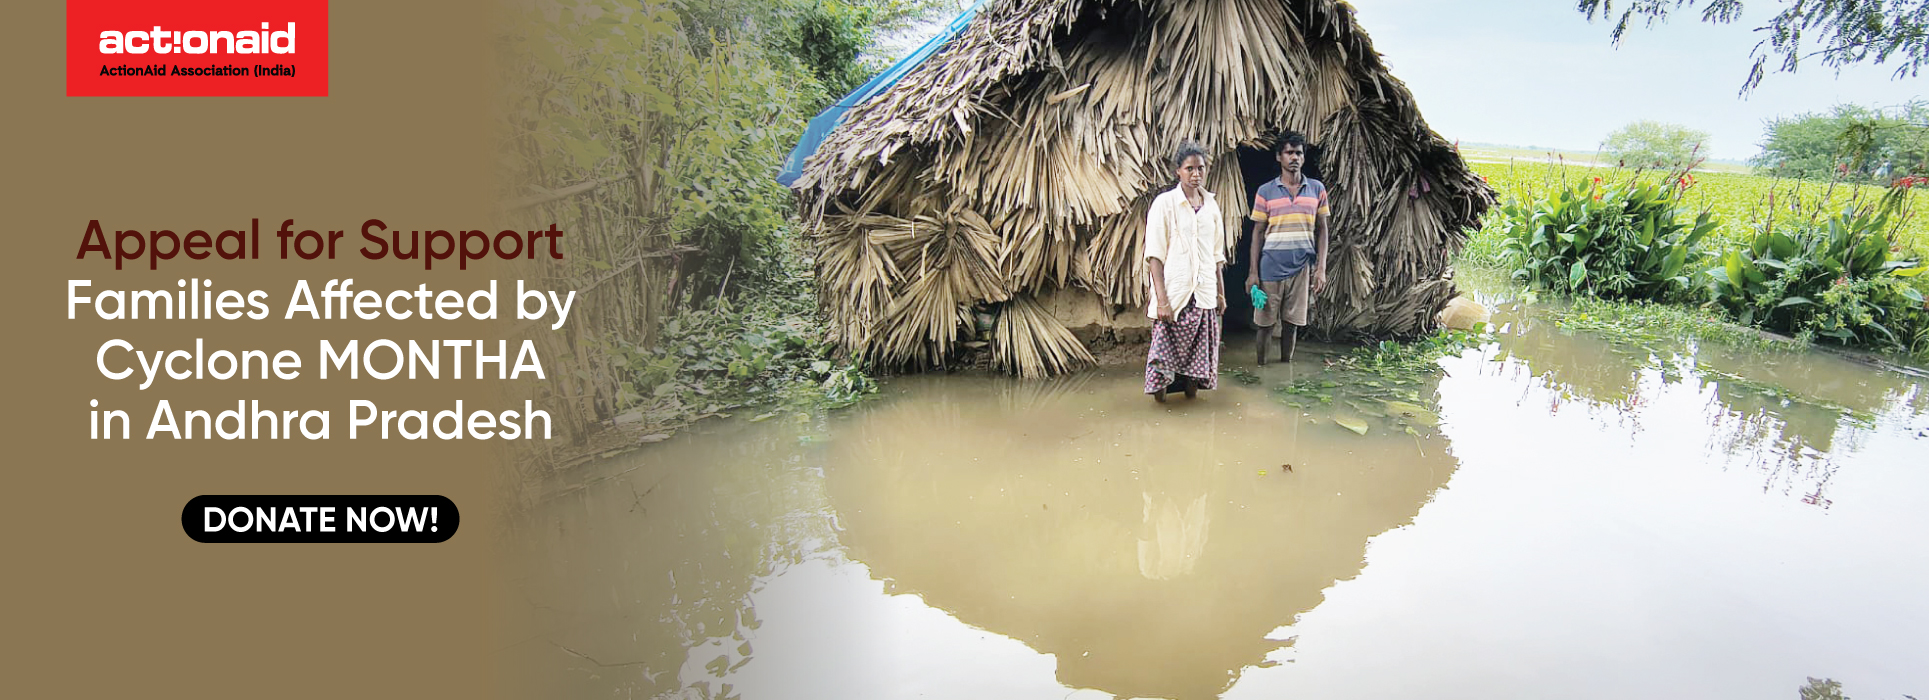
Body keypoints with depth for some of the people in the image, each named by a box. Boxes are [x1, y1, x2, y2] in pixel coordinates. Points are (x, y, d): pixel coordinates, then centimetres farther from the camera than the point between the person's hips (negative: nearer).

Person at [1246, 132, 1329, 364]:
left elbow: (1321, 230, 8)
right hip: (1271, 267, -1)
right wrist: (1253, 272, -2)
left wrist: (1321, 268, 0)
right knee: (1265, 323, 3)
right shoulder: (1265, 192, 2)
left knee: (1292, 324, 8)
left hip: (1302, 267, 1)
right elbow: (1258, 232, 3)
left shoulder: (1317, 189, 7)